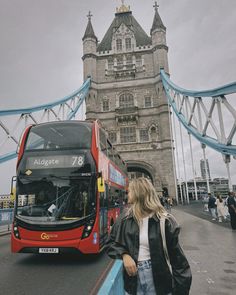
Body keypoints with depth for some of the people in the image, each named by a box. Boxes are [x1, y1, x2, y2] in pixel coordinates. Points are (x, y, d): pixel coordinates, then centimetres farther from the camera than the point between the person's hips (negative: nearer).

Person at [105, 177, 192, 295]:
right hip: (133, 277, 3)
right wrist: (124, 255, -13)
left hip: (157, 278, -2)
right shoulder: (124, 218, -2)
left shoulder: (164, 220, -13)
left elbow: (176, 256, -9)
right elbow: (110, 243, 6)